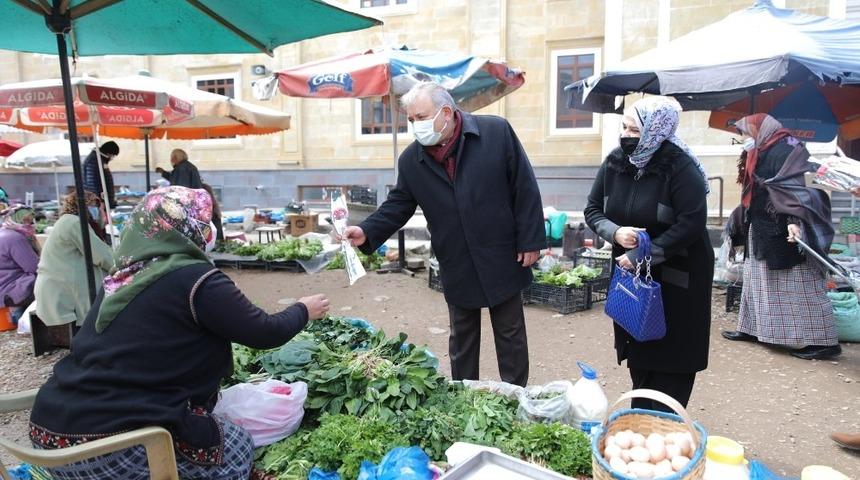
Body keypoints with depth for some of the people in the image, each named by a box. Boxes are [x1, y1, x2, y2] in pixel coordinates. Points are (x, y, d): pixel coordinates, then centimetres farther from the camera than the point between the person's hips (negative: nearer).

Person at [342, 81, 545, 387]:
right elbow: (399, 204, 3)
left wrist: (530, 241, -9)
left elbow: (524, 188, -8)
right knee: (461, 341, 16)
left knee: (511, 336, 12)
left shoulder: (497, 132, -10)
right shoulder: (411, 160, 0)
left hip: (502, 260, -2)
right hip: (457, 268, 3)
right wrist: (367, 232, -14)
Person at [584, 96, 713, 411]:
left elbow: (692, 223, -21)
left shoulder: (680, 168, -18)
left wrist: (643, 255, -22)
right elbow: (593, 210, 4)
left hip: (676, 278, -5)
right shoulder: (614, 163, -2)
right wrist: (615, 232, -17)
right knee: (637, 349, 13)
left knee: (671, 356, 2)